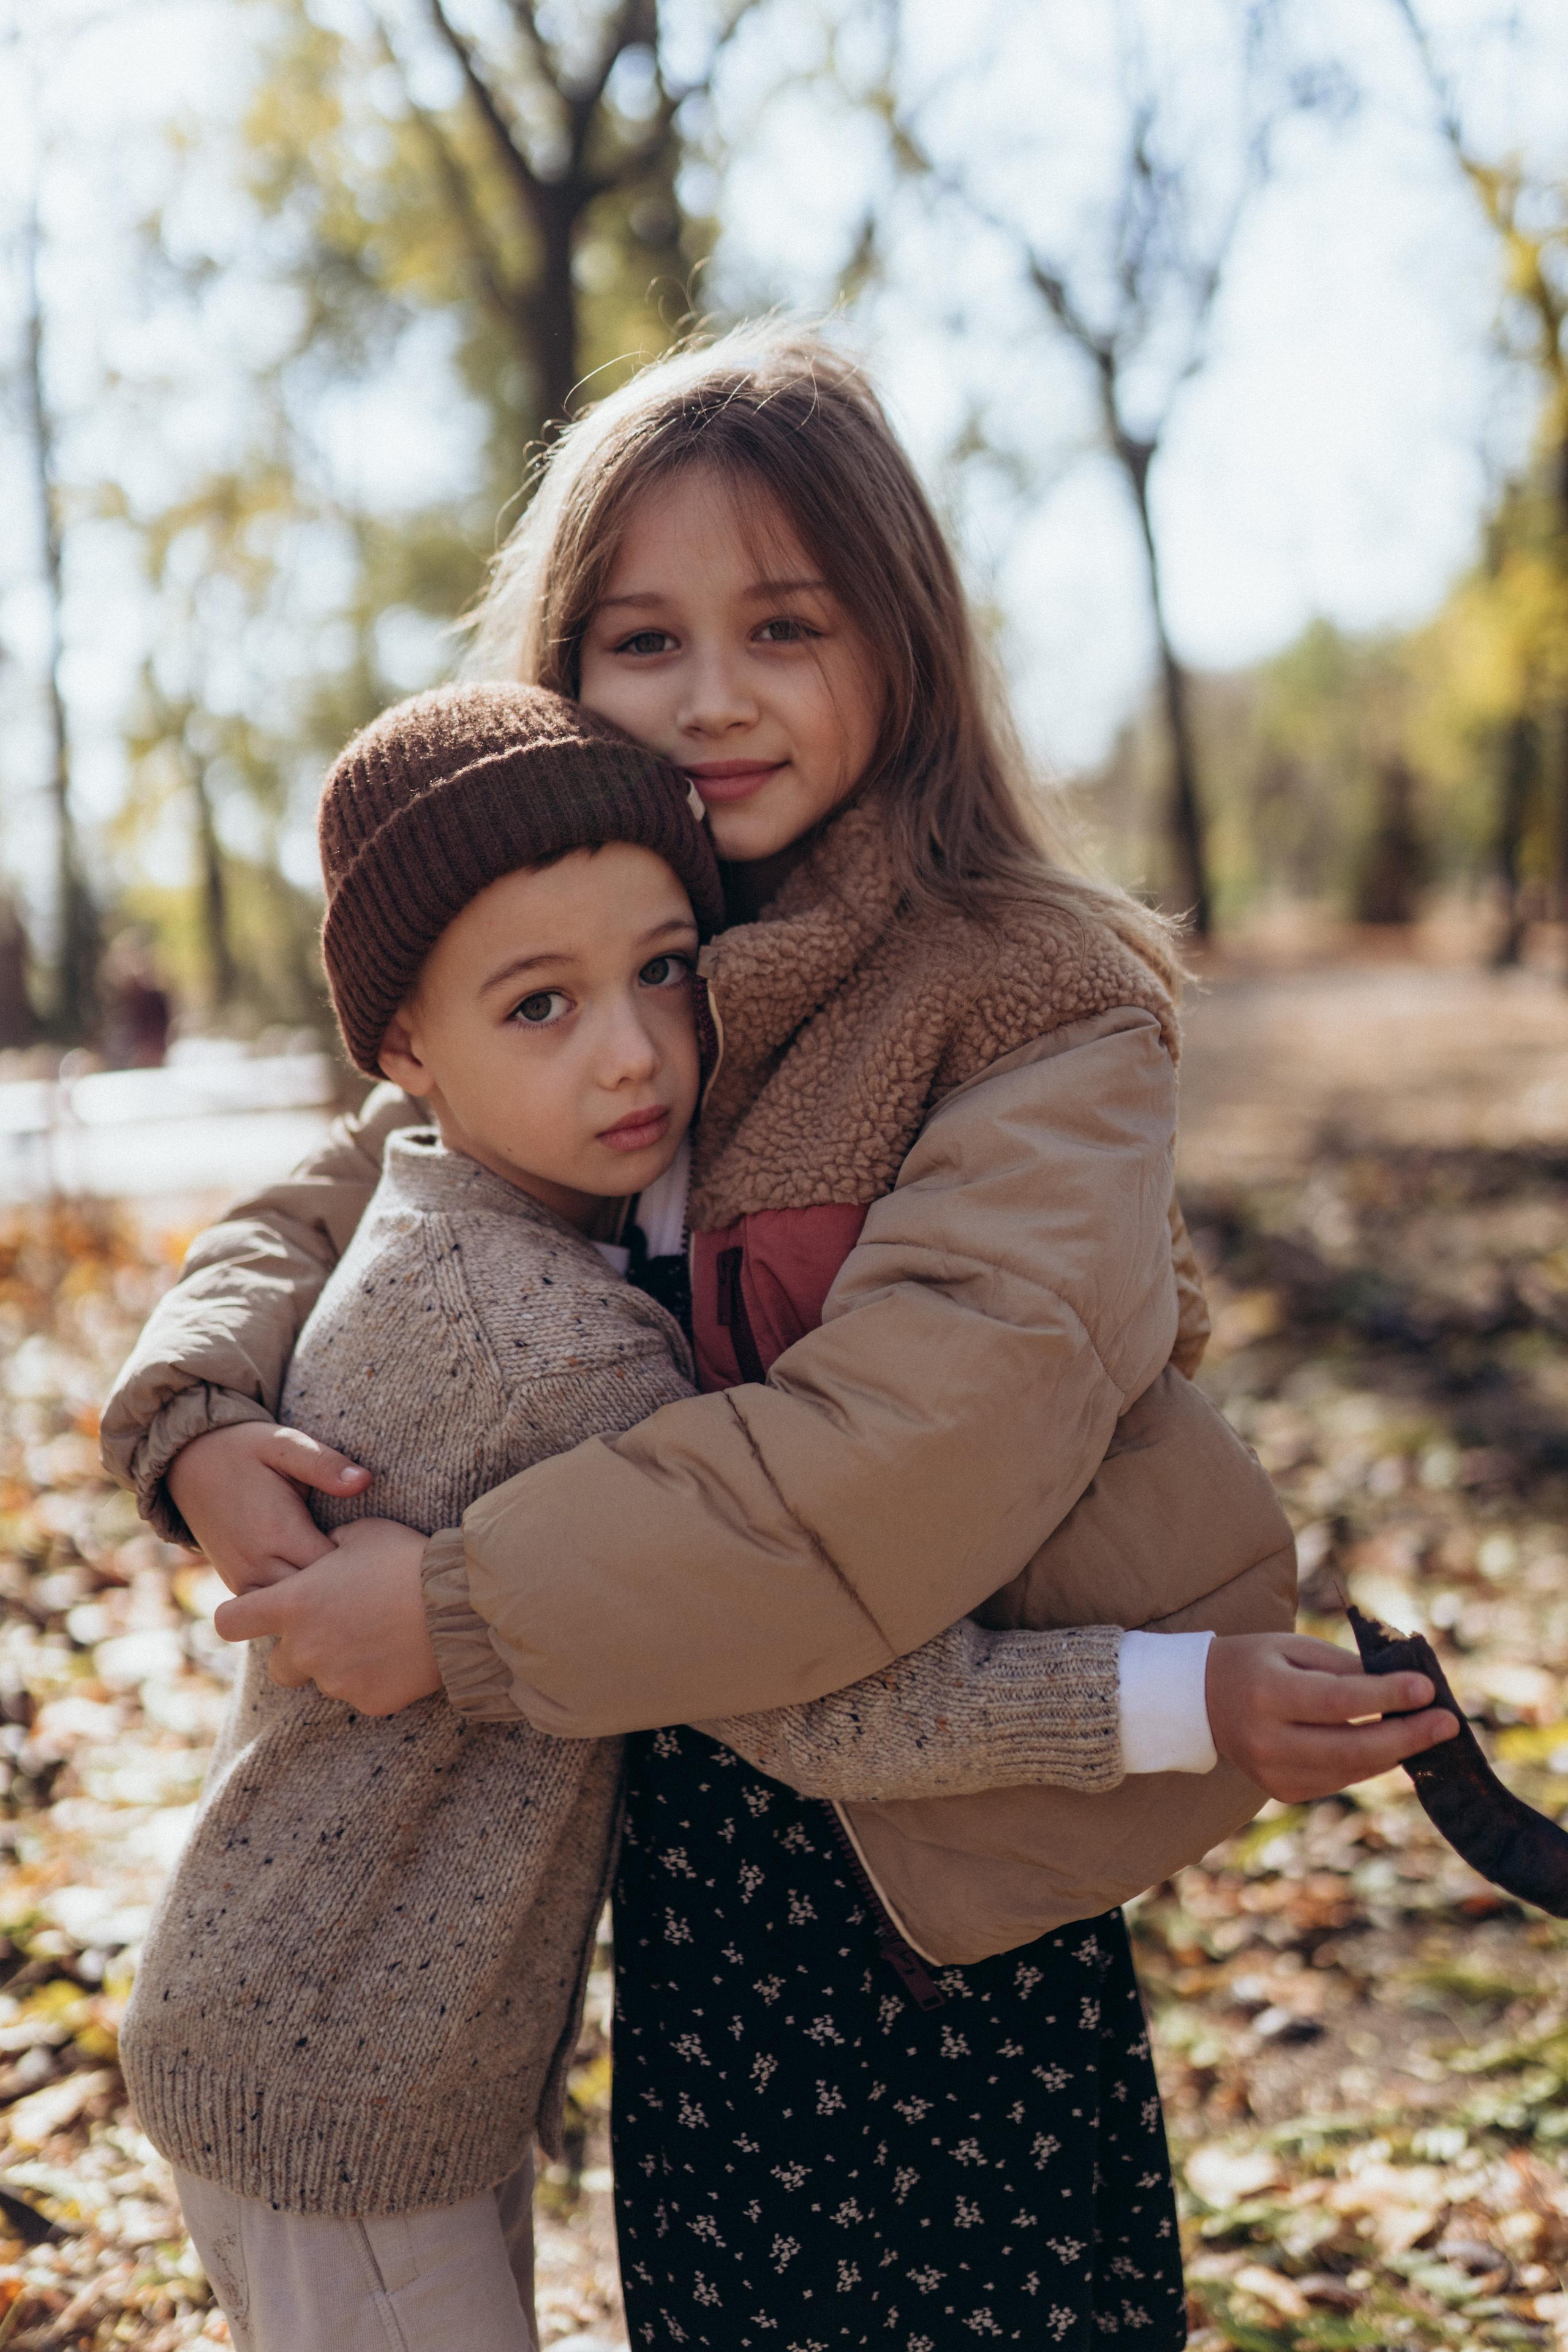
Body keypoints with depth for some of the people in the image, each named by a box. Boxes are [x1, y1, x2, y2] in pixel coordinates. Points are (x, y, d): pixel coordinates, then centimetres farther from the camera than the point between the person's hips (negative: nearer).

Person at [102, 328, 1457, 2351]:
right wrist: (202, 1426, -15)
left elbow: (934, 1435, -28)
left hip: (941, 1897, -5)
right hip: (672, 1877, 5)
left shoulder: (1038, 1001, -16)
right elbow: (309, 1221, 9)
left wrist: (467, 1607, -27)